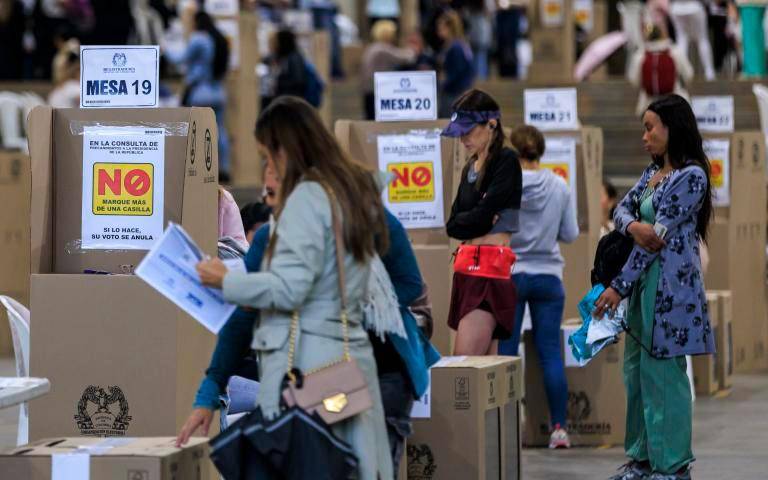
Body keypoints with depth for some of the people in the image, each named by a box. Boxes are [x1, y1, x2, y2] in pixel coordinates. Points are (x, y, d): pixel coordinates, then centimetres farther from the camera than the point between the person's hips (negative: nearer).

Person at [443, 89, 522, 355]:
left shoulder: (507, 162, -7)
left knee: (464, 362, -16)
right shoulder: (470, 169, 18)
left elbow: (481, 215, -15)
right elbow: (452, 225, 10)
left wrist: (463, 221, 4)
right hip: (467, 266, 8)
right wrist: (480, 220, -6)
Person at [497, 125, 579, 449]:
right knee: (550, 352, 4)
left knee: (506, 352, 4)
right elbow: (570, 234, 3)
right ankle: (559, 428, 3)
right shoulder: (560, 187, -2)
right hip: (548, 276, 2)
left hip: (509, 275, -2)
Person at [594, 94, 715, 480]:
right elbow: (622, 209, 10)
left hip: (669, 283, -9)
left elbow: (660, 236, -16)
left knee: (663, 373, -5)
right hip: (644, 281, 9)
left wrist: (619, 287, -16)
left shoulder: (691, 175, -13)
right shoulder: (653, 172, 15)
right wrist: (634, 225, -17)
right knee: (637, 371, 11)